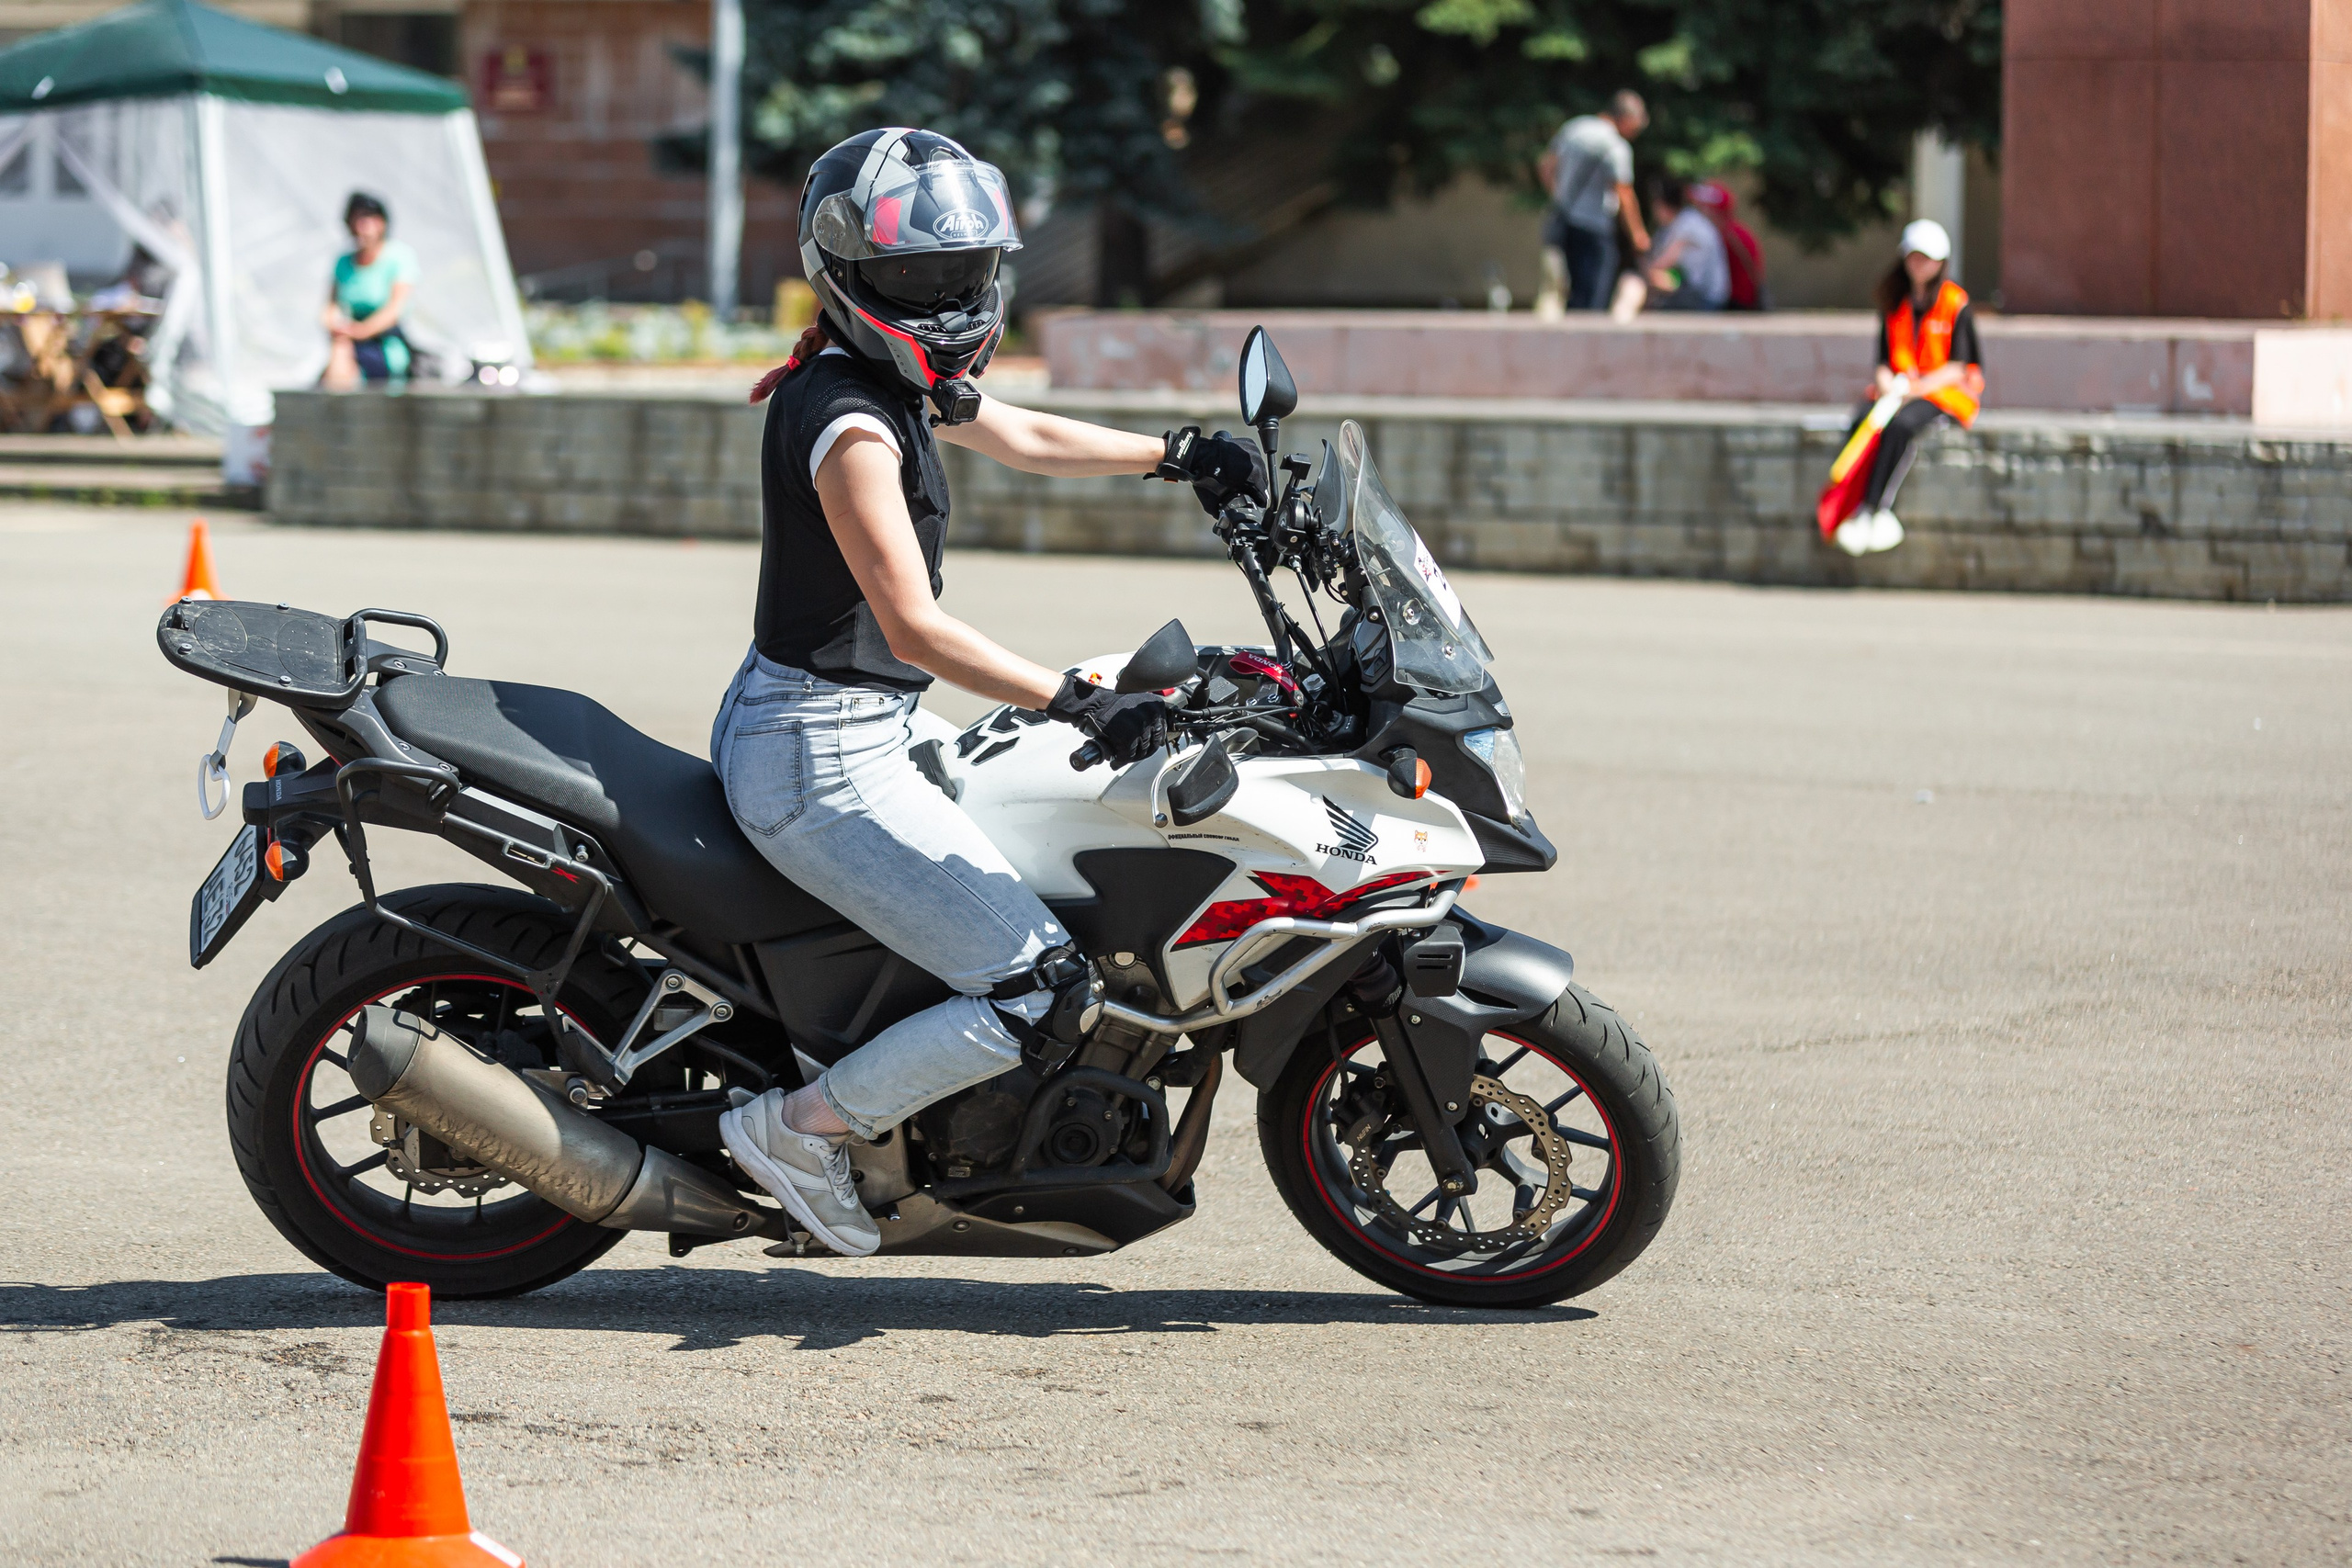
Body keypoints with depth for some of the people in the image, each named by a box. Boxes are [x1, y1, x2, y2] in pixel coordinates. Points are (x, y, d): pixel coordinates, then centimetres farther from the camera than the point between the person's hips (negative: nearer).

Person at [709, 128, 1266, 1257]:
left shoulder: (893, 380, 9)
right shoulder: (850, 423, -21)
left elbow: (1022, 438, 25)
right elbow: (913, 625, -27)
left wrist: (1177, 455, 13)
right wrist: (1083, 704, -32)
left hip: (835, 730, 10)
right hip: (823, 761, -10)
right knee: (1037, 988, -13)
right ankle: (799, 1129, -2)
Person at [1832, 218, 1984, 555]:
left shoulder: (1956, 304, -2)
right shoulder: (1894, 303, 13)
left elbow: (1959, 366, -7)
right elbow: (1885, 358, 12)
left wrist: (1920, 387, -19)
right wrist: (1886, 382, -11)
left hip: (1945, 391, -4)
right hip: (1899, 390, 4)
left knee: (1901, 425, -37)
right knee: (1861, 422, -29)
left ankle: (1868, 511, -37)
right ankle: (1882, 517, -35)